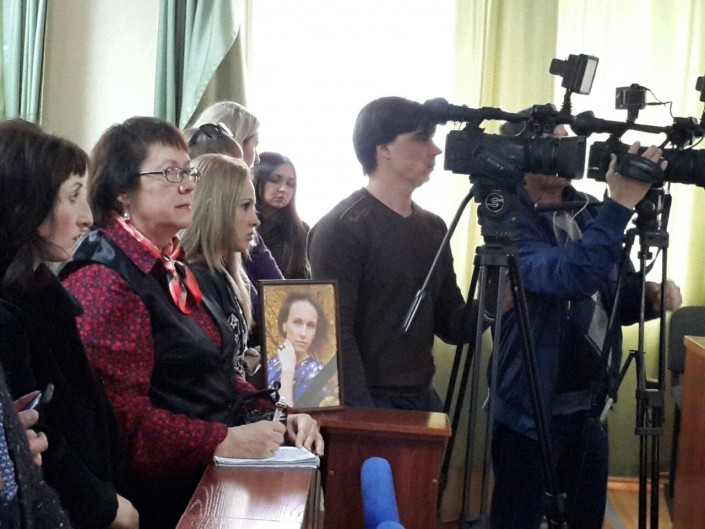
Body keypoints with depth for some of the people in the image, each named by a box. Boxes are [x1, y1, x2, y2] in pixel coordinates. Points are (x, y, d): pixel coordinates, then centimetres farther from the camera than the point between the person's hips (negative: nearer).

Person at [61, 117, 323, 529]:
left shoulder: (172, 270, 16)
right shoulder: (102, 280, -13)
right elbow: (121, 417, -21)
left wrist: (276, 417, 4)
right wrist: (224, 441, -20)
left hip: (214, 476, 8)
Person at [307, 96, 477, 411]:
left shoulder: (433, 227, 10)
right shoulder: (341, 228, -12)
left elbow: (452, 326, 10)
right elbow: (335, 336, -16)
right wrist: (363, 415, -21)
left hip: (423, 399, 7)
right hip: (367, 402, -7)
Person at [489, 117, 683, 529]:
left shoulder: (591, 213, 7)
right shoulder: (513, 223, -15)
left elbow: (612, 300, 14)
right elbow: (571, 277, -32)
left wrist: (650, 296, -7)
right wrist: (621, 204, -33)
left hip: (590, 406, 7)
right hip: (533, 409, -6)